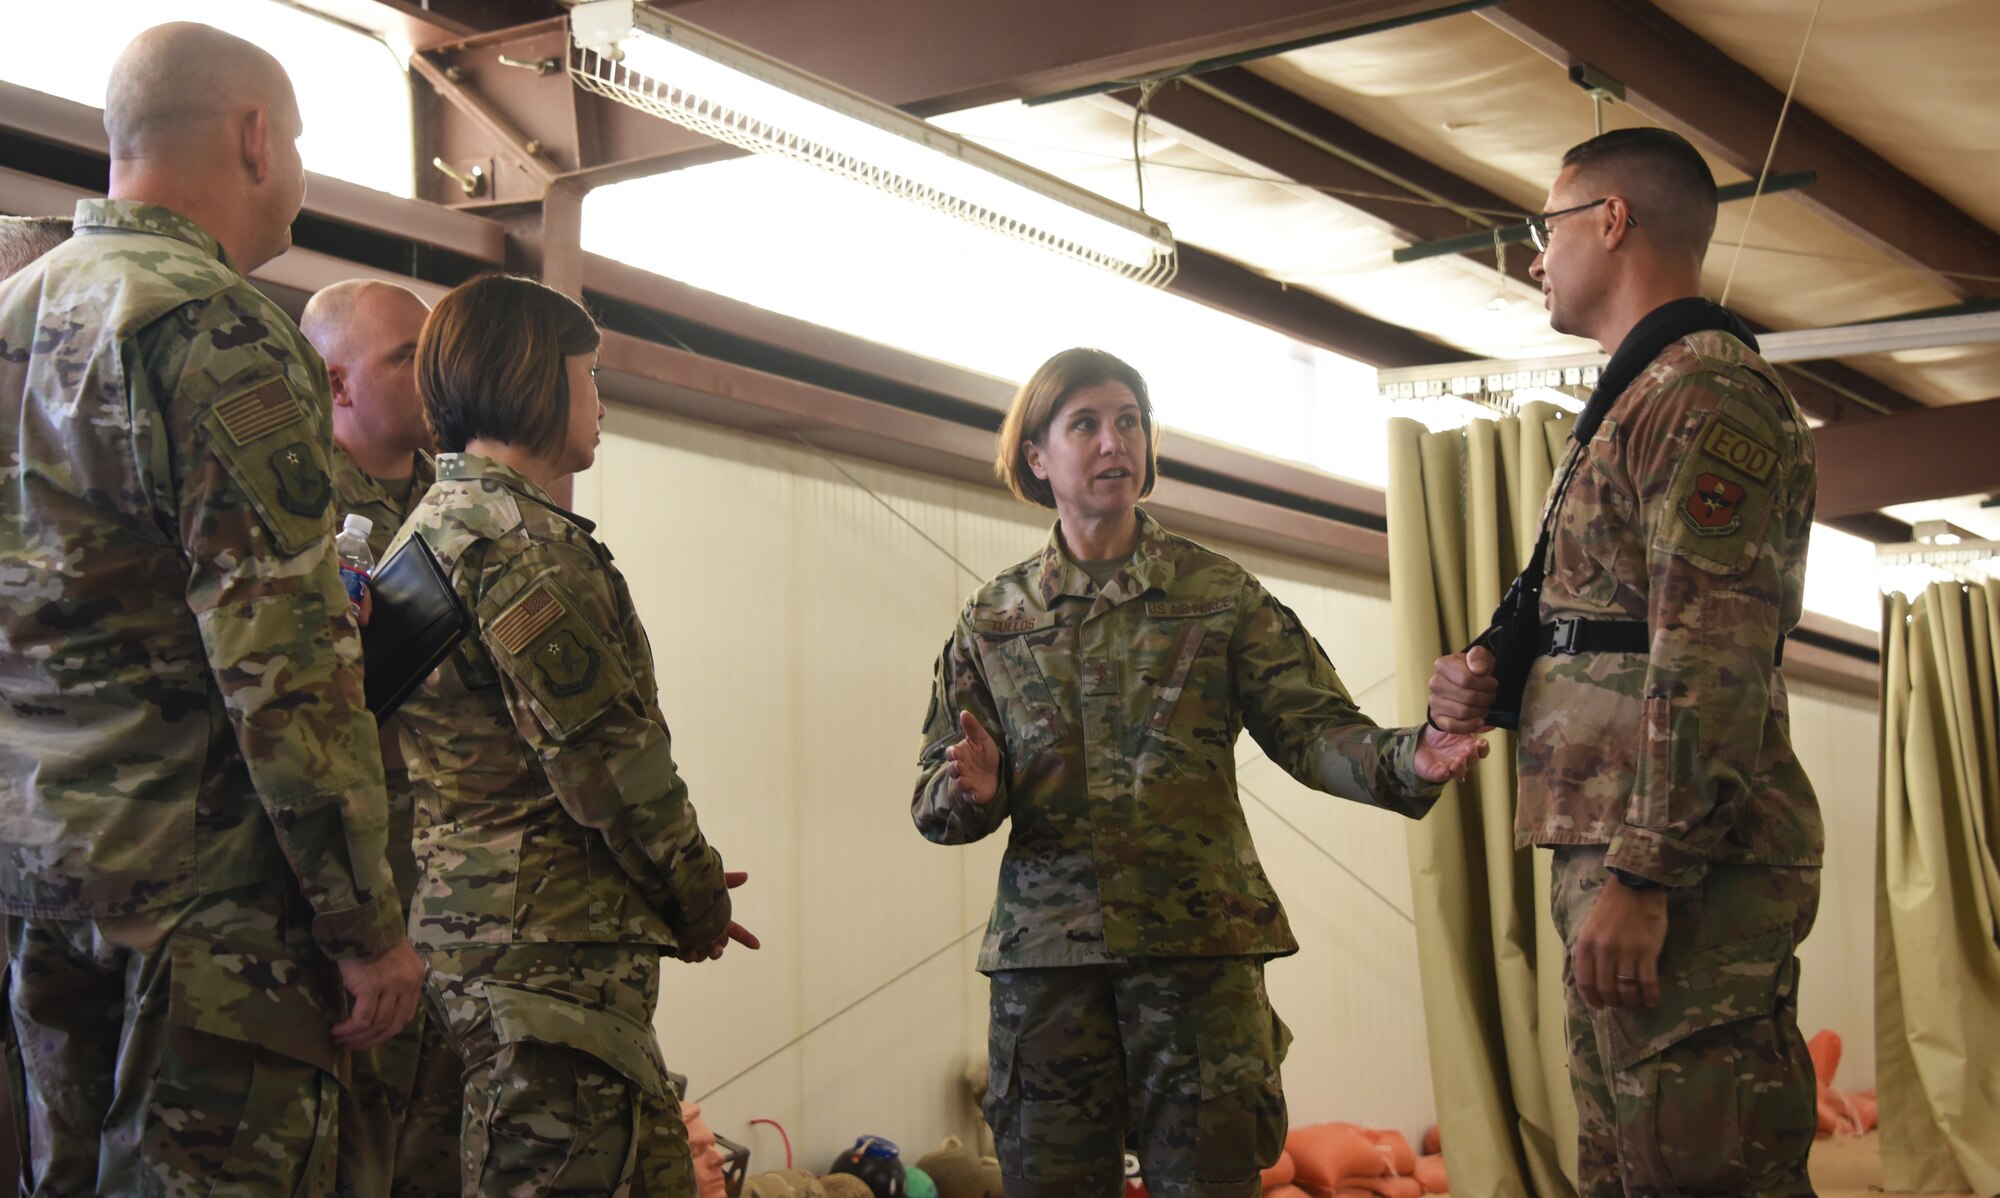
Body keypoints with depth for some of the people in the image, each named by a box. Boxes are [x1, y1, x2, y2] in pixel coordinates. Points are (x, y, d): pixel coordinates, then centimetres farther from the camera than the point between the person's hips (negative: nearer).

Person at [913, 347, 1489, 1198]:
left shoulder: (1220, 594, 8)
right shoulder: (994, 620, 12)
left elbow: (1310, 728, 0)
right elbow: (934, 794, 10)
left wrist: (1403, 760, -20)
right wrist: (969, 793, -13)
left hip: (1199, 942, -1)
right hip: (1045, 948, 2)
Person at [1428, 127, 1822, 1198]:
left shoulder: (1706, 392, -9)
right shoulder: (1641, 399, 24)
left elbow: (1712, 657, -19)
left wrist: (1643, 874, -24)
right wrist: (1490, 681, 12)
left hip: (1685, 870, -11)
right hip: (1620, 857, 11)